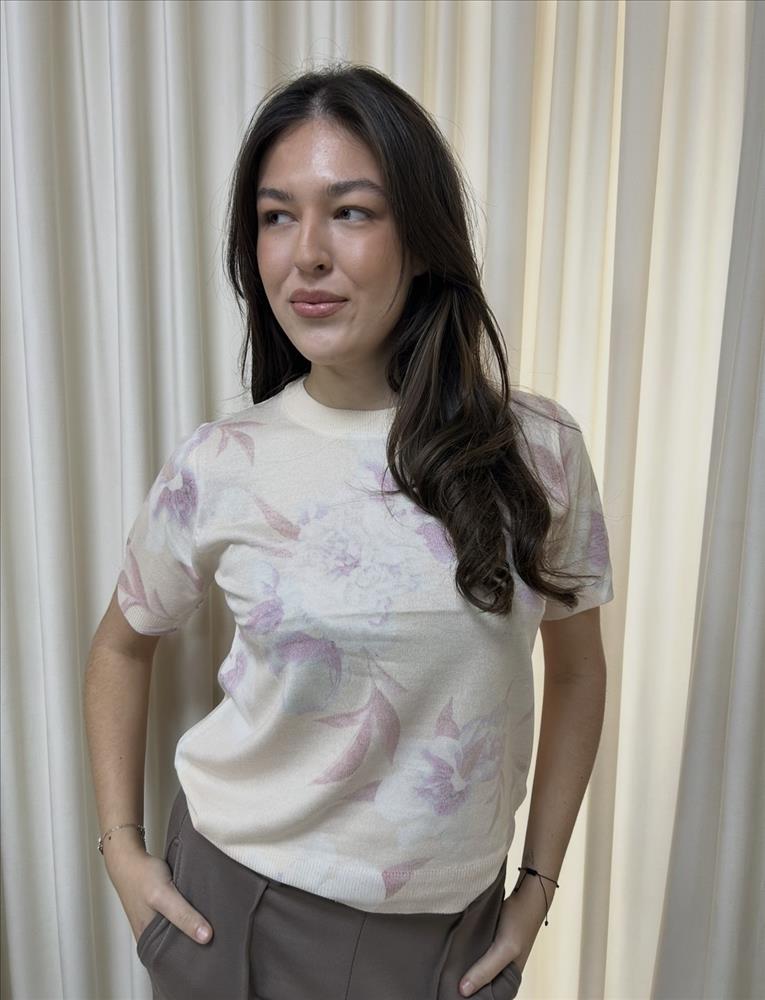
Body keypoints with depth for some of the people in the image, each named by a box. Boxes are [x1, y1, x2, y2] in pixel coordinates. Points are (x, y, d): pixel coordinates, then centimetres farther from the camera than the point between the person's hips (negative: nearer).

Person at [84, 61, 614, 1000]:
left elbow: (576, 668, 1)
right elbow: (122, 645, 5)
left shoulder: (537, 449, -12)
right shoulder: (215, 468, -13)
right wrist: (121, 845, 0)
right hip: (239, 905, 0)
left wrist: (538, 883, 2)